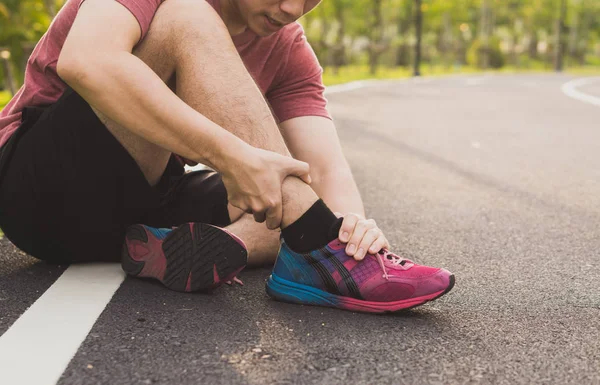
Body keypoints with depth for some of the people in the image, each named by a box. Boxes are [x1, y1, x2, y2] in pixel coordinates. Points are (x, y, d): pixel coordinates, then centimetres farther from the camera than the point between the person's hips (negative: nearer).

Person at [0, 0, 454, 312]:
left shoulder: (289, 52, 2)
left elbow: (326, 167, -10)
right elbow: (85, 61, -35)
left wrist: (354, 222, -33)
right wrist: (233, 156, -40)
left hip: (142, 204, 6)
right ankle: (320, 248, -32)